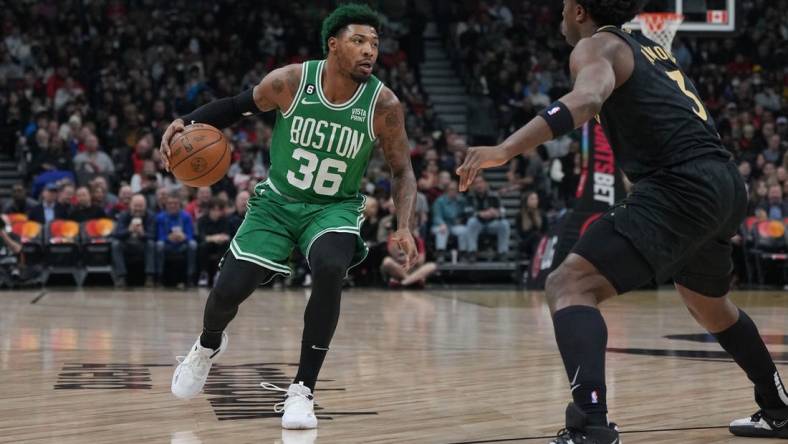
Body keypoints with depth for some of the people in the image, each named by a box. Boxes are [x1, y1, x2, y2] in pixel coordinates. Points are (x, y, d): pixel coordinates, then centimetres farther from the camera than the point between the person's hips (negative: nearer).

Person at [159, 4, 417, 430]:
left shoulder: (383, 104, -19)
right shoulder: (290, 82, -18)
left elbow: (402, 171, -6)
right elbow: (238, 105, 0)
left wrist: (404, 227, -21)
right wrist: (186, 122, -15)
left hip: (334, 207, -1)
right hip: (277, 201, 1)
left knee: (330, 270, -32)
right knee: (228, 289, -6)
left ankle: (302, 391, -19)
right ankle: (208, 346, 35)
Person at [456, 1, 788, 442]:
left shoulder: (598, 45, 0)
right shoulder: (651, 48, 25)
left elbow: (587, 99, -23)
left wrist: (505, 149, -32)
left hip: (683, 185, -9)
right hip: (726, 181, 9)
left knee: (570, 285, -14)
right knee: (710, 304, 34)